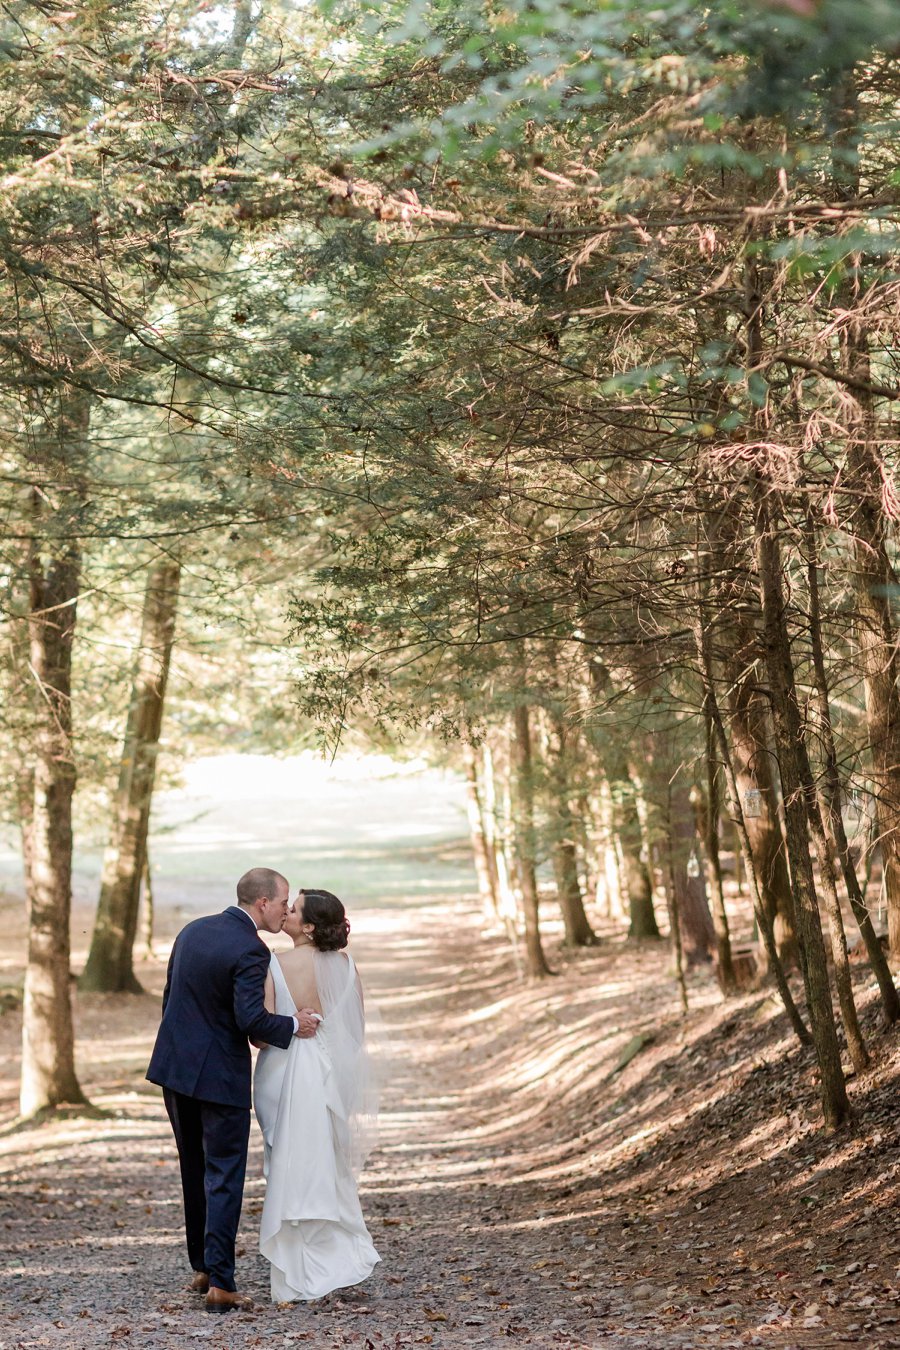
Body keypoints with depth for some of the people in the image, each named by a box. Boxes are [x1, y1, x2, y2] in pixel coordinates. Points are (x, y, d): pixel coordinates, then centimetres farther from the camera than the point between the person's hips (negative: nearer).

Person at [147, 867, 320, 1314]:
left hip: (176, 1067, 8)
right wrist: (293, 1026, -8)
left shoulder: (193, 930, 7)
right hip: (219, 1076, -8)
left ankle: (202, 1267, 28)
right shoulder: (250, 950, -18)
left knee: (194, 1173, 19)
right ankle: (219, 1284, -2)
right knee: (224, 1179, 0)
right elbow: (251, 1019, -25)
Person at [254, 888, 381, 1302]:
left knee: (292, 1174, 5)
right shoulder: (346, 964, -1)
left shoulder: (274, 967, -14)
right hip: (332, 1077, 4)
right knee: (328, 1170, 20)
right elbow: (357, 1029, 5)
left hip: (286, 1076, -4)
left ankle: (296, 1282, 10)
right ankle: (346, 1257, 21)